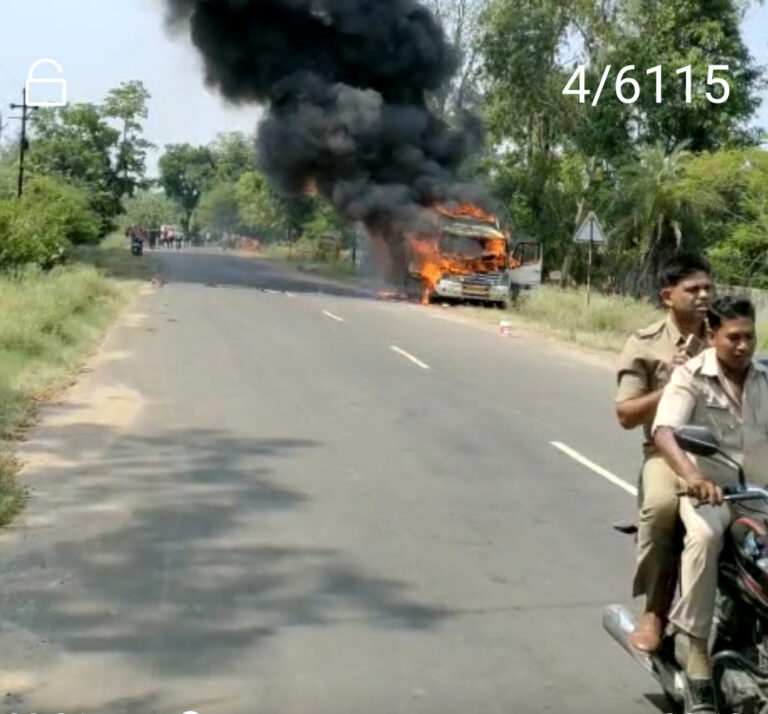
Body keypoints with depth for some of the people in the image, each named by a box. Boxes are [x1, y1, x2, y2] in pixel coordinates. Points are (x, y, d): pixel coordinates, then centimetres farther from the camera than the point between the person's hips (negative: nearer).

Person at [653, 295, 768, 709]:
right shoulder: (692, 376, -5)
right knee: (705, 535, -35)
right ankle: (694, 642, -26)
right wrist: (691, 475, -38)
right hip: (708, 490, -4)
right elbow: (664, 432, -20)